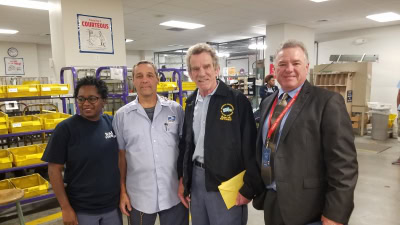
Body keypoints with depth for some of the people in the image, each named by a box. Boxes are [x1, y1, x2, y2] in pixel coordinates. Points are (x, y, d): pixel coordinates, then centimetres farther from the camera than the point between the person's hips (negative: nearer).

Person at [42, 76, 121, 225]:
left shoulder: (112, 123, -3)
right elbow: (54, 169, -9)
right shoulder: (65, 128, -12)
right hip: (81, 210, -3)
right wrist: (66, 208, -10)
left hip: (113, 206, 3)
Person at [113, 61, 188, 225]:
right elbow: (121, 155, 3)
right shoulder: (122, 115, -1)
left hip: (174, 194, 0)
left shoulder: (176, 110, -3)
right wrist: (122, 192, 2)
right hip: (138, 197, 0)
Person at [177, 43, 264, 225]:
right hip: (195, 179, 6)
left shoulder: (237, 100, -11)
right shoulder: (191, 102, 7)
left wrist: (248, 188, -12)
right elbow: (185, 143, 12)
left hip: (226, 183, -5)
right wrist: (182, 178, 10)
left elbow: (250, 147, -12)